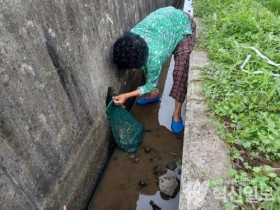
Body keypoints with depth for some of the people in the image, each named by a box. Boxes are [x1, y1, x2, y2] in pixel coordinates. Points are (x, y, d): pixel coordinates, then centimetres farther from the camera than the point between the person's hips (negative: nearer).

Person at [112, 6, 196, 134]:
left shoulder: (155, 55, -40)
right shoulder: (129, 41, -22)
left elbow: (152, 83, -19)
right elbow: (144, 64, -2)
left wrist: (126, 96, -22)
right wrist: (151, 90, 6)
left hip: (184, 26, -6)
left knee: (180, 73, -12)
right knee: (149, 67, 7)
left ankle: (177, 113, 2)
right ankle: (154, 95, 31)